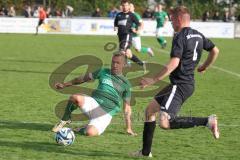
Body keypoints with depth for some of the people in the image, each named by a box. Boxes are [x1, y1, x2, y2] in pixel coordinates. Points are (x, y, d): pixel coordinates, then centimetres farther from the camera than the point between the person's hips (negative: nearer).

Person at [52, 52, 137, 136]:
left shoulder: (125, 84, 10)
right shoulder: (103, 72, 13)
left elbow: (127, 107, 13)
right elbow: (84, 78, 20)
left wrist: (129, 128, 9)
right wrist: (65, 85, 21)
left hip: (106, 114, -2)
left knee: (90, 133, -31)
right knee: (76, 98, -33)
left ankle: (82, 130, 6)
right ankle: (65, 120, -6)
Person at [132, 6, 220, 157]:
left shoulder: (180, 37, -15)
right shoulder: (198, 35, 12)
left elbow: (174, 64, -24)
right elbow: (215, 51, 22)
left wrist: (154, 80, -20)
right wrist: (205, 66, 36)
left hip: (180, 85, -10)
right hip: (187, 82, 10)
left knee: (164, 122, -21)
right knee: (150, 109, 17)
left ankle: (208, 121, -17)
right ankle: (146, 152, 23)